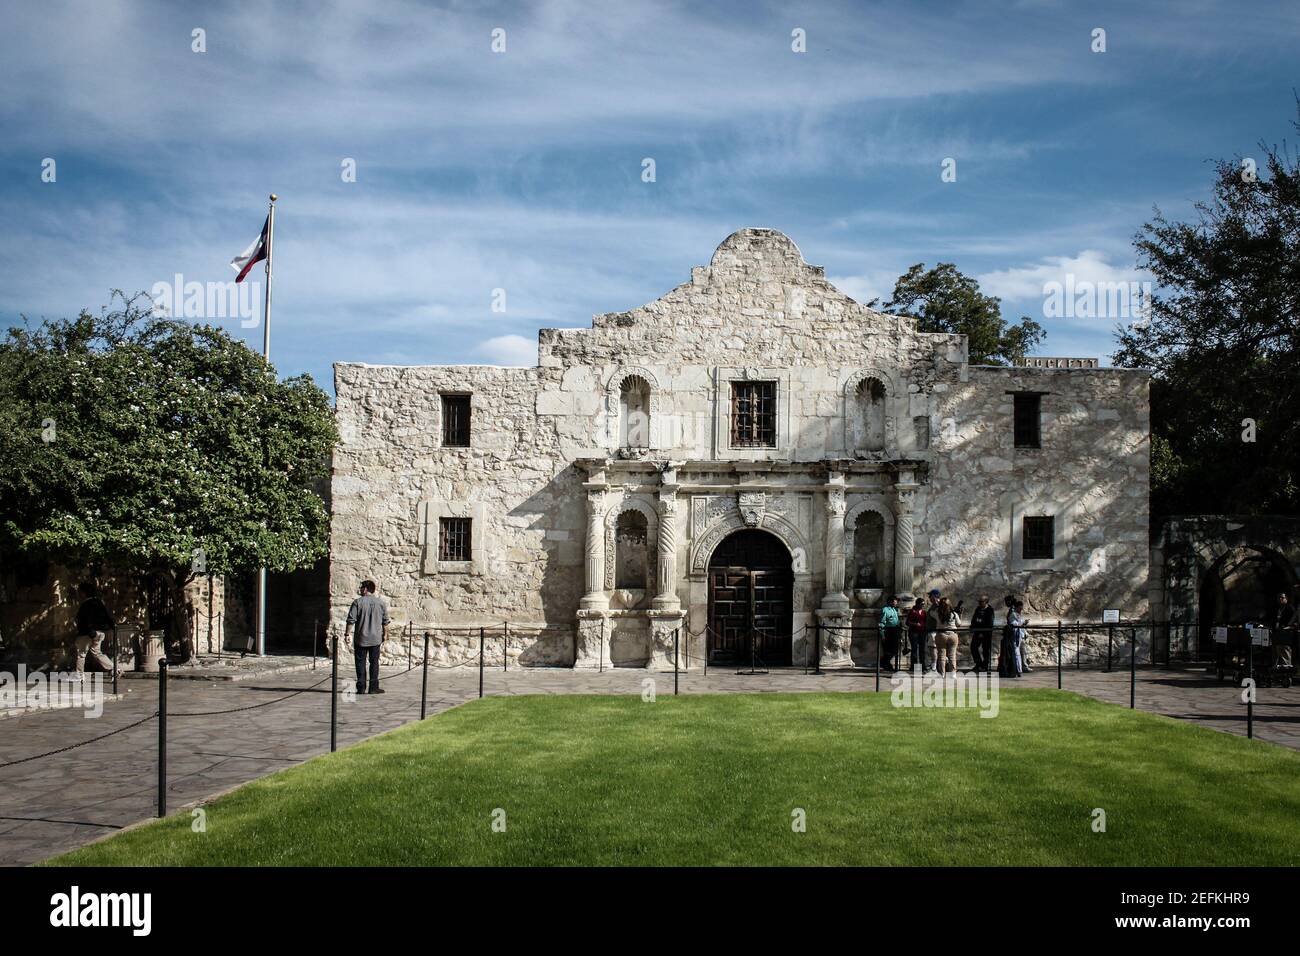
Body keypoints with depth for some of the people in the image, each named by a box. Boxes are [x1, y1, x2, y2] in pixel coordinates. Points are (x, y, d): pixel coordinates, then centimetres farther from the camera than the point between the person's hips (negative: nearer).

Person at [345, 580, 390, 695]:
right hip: (375, 639, 2)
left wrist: (346, 633, 0)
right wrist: (385, 635, 15)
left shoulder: (358, 602, -7)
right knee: (374, 663, 8)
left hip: (361, 639, -2)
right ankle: (373, 687, 7)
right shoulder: (381, 603, 2)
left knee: (361, 663, 5)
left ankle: (361, 688, 4)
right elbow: (385, 621, 6)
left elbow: (351, 620, -9)